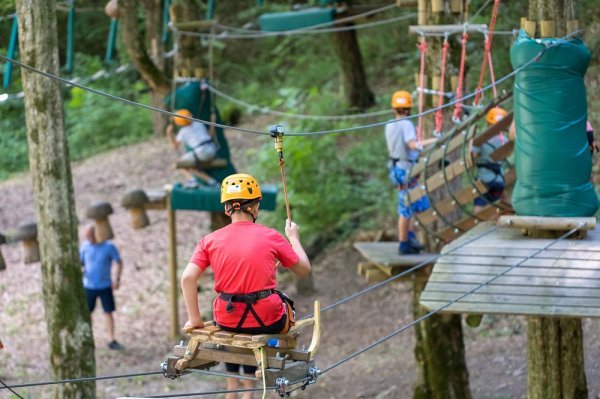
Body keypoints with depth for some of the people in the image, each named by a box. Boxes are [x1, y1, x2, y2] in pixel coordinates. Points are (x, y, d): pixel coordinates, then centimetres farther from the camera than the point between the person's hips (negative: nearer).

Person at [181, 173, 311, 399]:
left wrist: (195, 320, -3)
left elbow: (188, 278, -11)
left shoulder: (211, 241, -1)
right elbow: (304, 270, 5)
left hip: (226, 319, 2)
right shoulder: (271, 237, -6)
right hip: (266, 321, -2)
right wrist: (294, 237, 20)